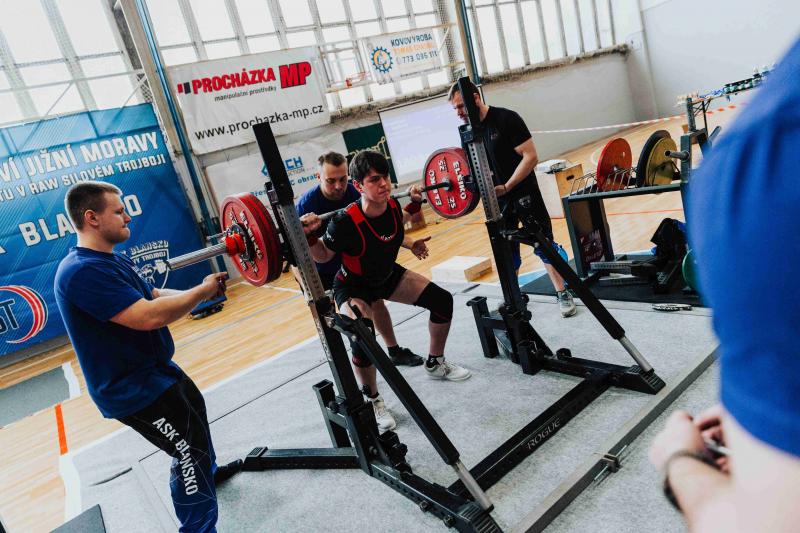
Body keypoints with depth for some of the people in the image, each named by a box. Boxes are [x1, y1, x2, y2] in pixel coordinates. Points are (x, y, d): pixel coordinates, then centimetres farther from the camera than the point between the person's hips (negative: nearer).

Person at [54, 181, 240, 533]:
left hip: (154, 369, 11)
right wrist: (202, 292, -24)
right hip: (133, 388, -11)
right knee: (189, 449, -4)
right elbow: (148, 316, -37)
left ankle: (208, 472, 54)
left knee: (193, 411, 30)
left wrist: (199, 293, -6)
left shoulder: (113, 260, 6)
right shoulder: (81, 272, -29)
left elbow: (152, 295, 10)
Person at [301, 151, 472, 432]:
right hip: (353, 286, -6)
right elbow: (323, 255, -18)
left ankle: (435, 364, 23)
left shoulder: (393, 206, -18)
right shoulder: (345, 223, -35)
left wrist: (414, 204, 3)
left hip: (388, 275, 6)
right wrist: (309, 237, -36)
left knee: (442, 300, -1)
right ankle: (372, 401, -2)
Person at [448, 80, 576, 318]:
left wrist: (507, 186, -24)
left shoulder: (506, 119, -16)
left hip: (524, 195, -5)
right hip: (496, 200, 6)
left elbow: (531, 157, -19)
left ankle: (563, 294, 15)